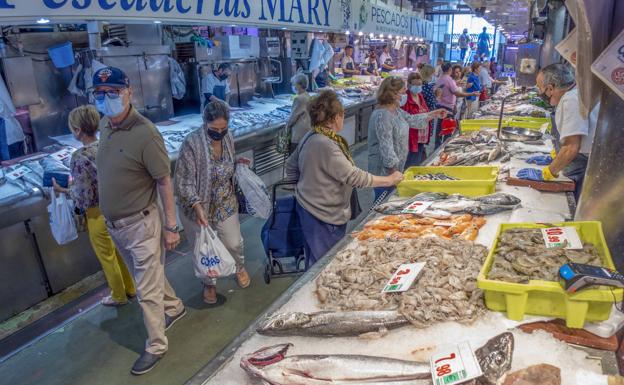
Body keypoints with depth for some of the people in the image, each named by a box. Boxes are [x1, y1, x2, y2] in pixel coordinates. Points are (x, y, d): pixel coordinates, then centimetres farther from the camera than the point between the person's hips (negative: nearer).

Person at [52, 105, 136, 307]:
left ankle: (118, 296, 34)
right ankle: (130, 288, 41)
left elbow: (85, 198, -23)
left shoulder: (79, 157, -26)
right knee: (120, 251, 24)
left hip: (98, 214, -6)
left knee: (108, 257, 15)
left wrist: (62, 189, -5)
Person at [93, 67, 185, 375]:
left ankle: (155, 346, 26)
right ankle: (174, 307, 49)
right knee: (148, 275, 25)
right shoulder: (104, 126, 2)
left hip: (139, 223, -7)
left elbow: (164, 181, -18)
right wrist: (109, 217, 14)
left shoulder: (145, 133, -22)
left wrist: (171, 226, -15)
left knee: (147, 290, 6)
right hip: (113, 224, 8)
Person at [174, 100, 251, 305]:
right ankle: (209, 283, 40)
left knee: (234, 243, 15)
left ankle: (239, 267, 49)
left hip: (226, 204, 4)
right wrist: (197, 206, -31)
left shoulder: (228, 138, -6)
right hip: (199, 207, -3)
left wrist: (238, 164, -5)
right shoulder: (192, 143, -24)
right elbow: (184, 181, -21)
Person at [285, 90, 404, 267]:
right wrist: (389, 180, -16)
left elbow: (291, 167, 13)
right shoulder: (325, 146, -27)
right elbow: (354, 176, -26)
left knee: (315, 262, 24)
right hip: (323, 217, -10)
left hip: (310, 210, 10)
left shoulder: (311, 137, 3)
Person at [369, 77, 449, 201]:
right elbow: (386, 147, -24)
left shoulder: (395, 110, 8)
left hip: (396, 168, 10)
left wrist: (433, 114, 25)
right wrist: (393, 171, -22)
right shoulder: (382, 115, -23)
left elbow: (411, 120, 25)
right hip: (385, 171, -10)